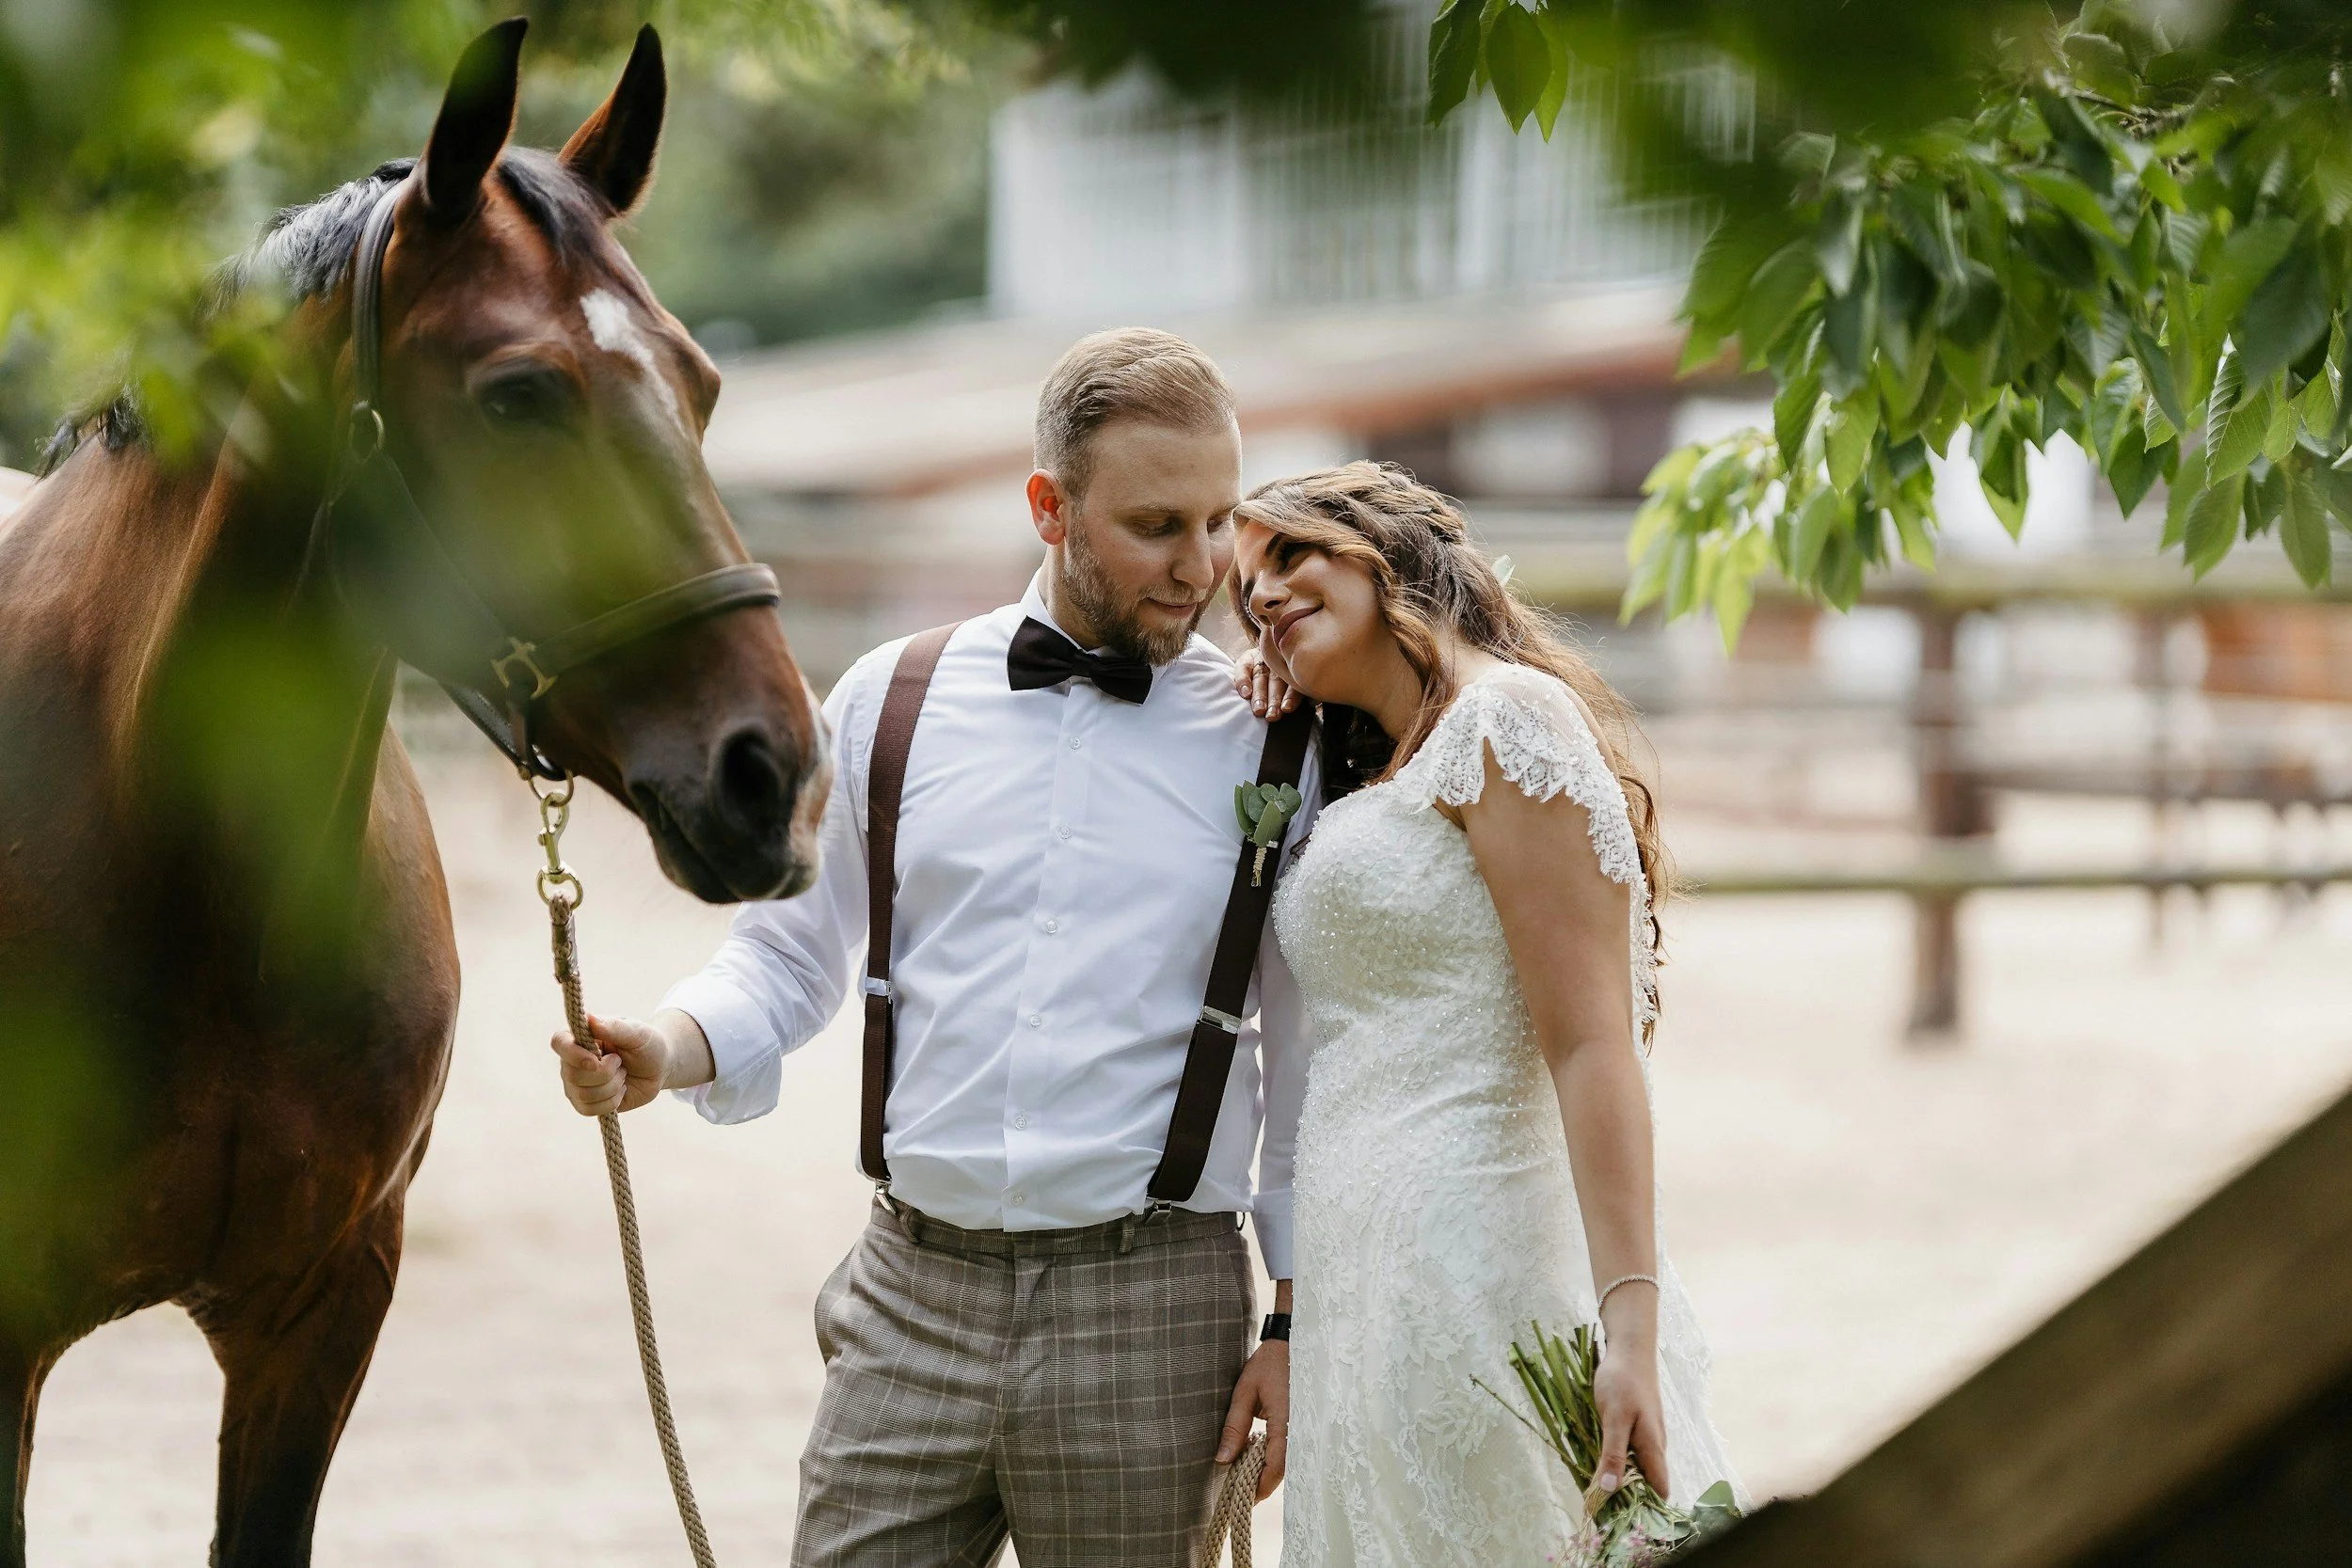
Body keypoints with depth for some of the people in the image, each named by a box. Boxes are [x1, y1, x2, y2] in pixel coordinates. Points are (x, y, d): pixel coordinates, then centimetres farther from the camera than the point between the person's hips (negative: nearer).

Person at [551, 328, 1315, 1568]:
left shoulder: (1266, 746, 2)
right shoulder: (889, 705, 6)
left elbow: (1309, 1061, 6)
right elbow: (789, 955, 13)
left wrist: (1299, 1323, 2)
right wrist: (668, 1049, -8)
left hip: (1147, 1314, -1)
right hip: (915, 1293, 1)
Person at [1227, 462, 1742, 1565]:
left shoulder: (1505, 715, -6)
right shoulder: (1373, 783, 23)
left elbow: (1593, 1044, -15)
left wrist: (1629, 1328, -23)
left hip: (1475, 1271, -9)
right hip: (1367, 1291, 9)